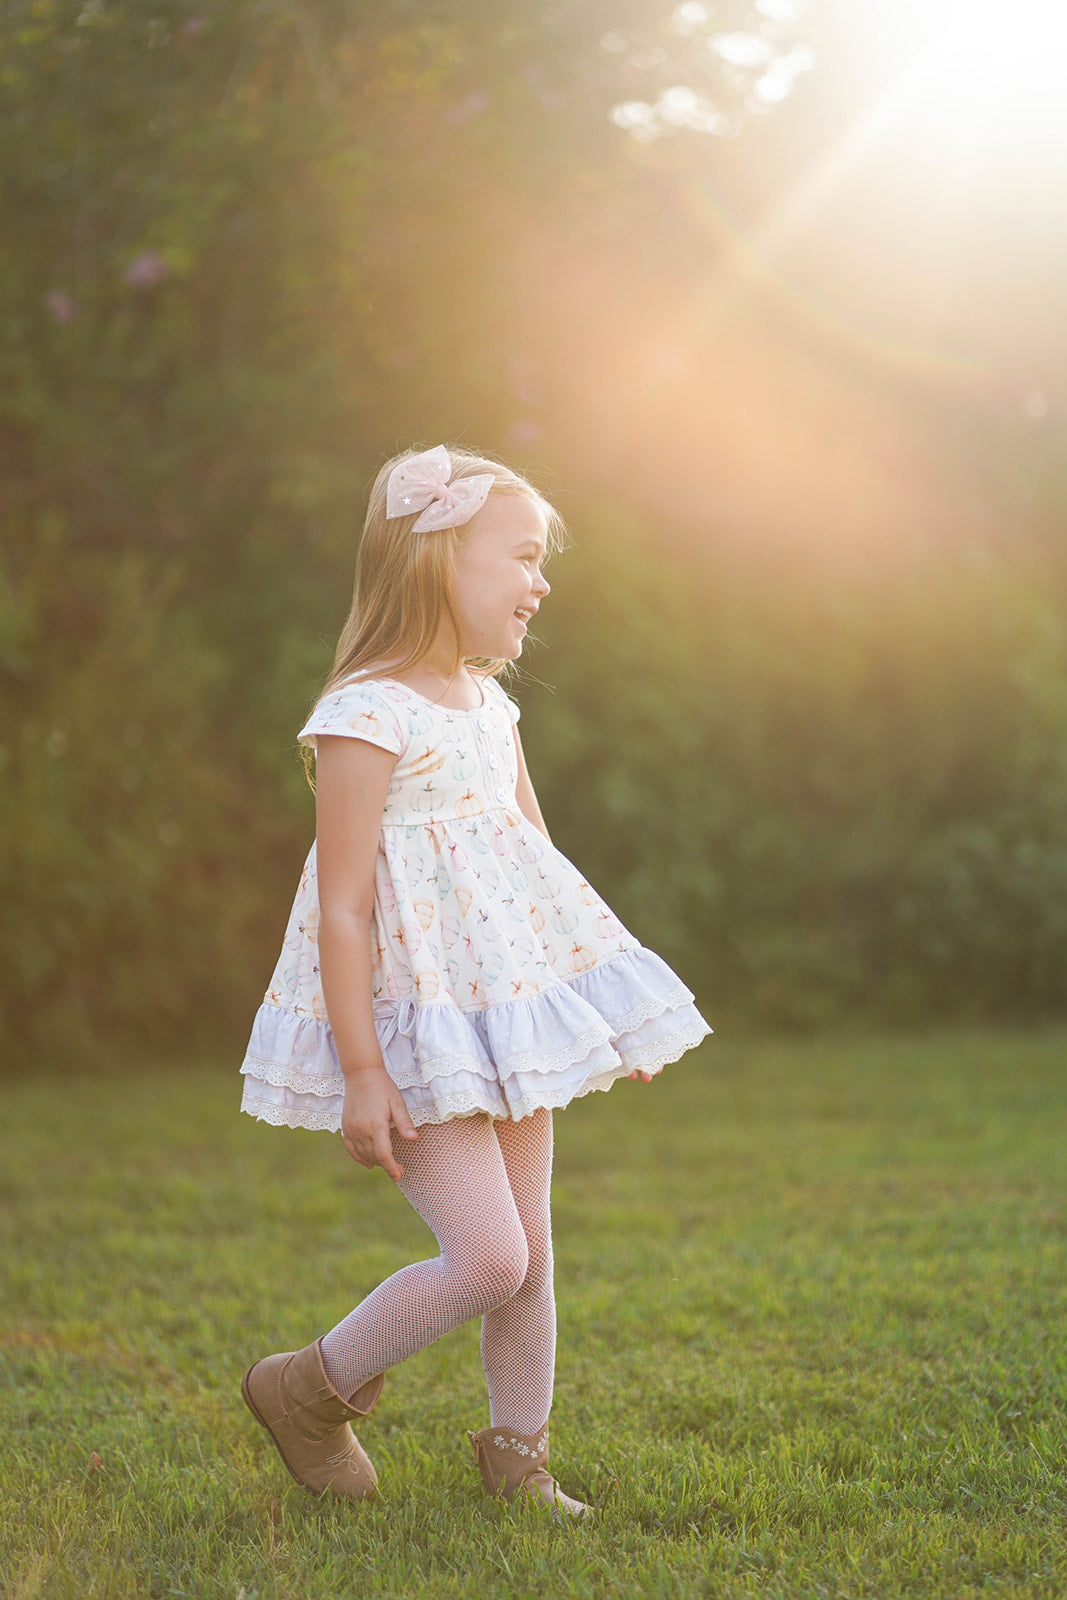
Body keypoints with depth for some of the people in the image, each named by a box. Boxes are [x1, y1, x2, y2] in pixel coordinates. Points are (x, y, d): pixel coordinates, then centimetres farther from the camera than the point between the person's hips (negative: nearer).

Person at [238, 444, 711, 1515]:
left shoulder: (489, 709, 11)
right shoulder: (368, 718, -15)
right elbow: (342, 907, -17)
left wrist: (617, 1010, 21)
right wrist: (361, 1073, -20)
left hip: (511, 1020, 8)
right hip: (420, 1026, -8)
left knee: (530, 1253, 10)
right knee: (488, 1257, -13)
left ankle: (517, 1456, 26)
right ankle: (313, 1389, 8)